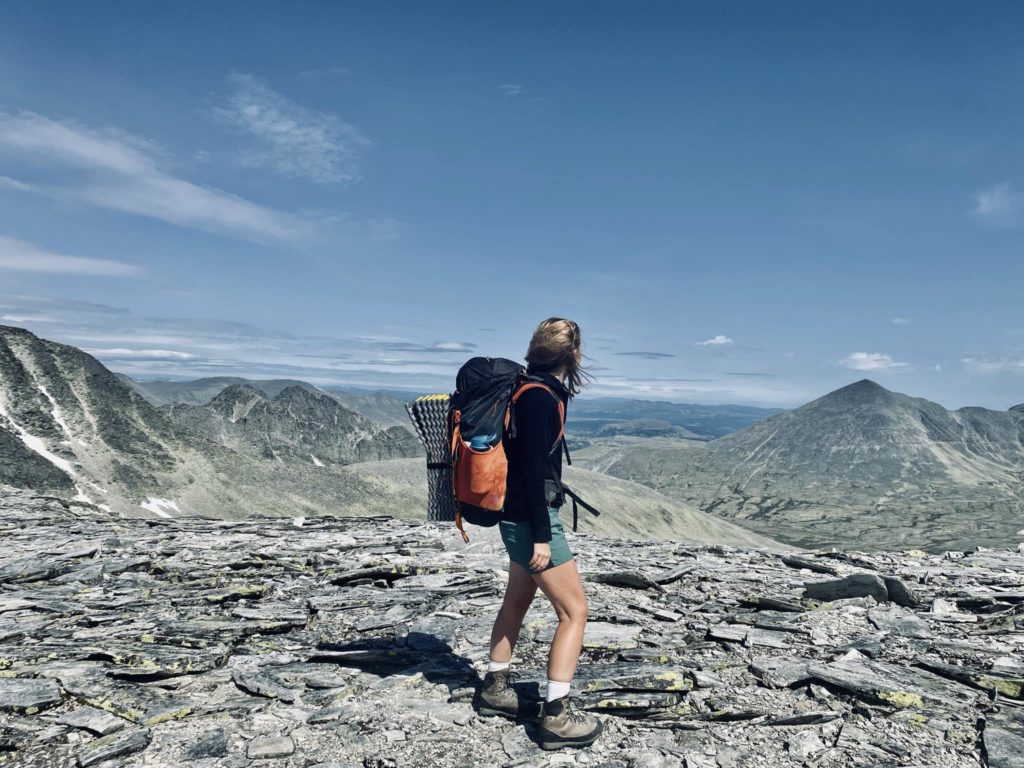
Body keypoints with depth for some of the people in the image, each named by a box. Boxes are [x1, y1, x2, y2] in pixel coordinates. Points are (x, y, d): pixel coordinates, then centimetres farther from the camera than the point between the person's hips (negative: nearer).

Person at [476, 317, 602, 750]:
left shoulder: (537, 390, 9)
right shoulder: (540, 397, -20)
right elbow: (532, 469, -23)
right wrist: (542, 535, -21)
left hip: (520, 517, 10)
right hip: (531, 519, -10)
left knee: (517, 601, 21)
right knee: (574, 611, -3)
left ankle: (495, 689, 35)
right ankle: (557, 716, 3)